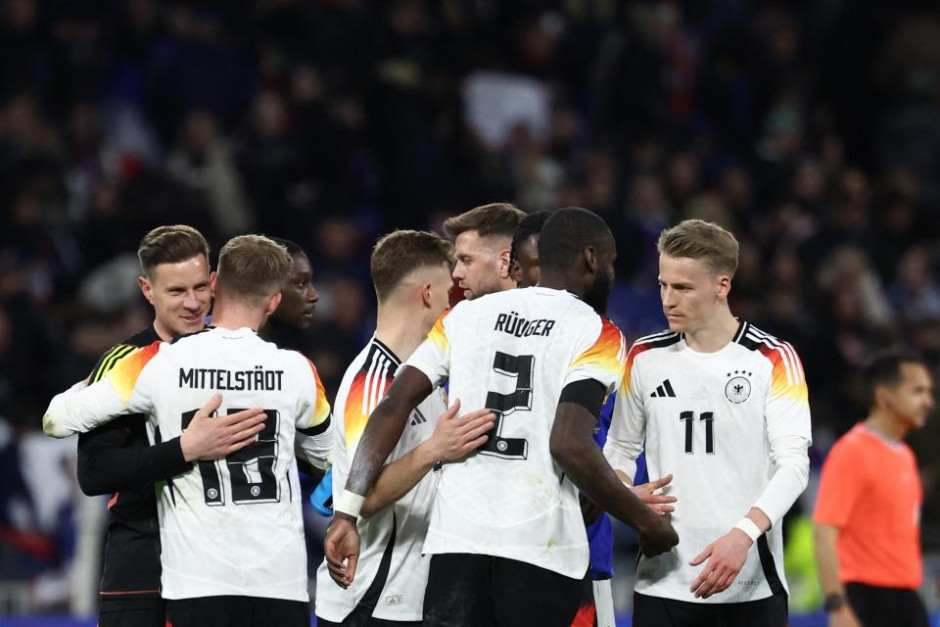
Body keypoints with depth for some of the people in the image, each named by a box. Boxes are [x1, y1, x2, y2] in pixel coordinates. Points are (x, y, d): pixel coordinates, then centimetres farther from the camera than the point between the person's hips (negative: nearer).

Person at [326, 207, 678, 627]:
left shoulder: (468, 315, 13)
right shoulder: (595, 334, -1)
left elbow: (394, 406, 4)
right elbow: (570, 445, -14)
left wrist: (347, 513, 3)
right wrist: (645, 522, -2)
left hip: (457, 539, 4)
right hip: (541, 545, -4)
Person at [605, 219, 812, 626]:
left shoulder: (773, 359, -3)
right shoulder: (645, 357, 9)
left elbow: (793, 463, -10)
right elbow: (621, 449, 19)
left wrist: (743, 535, -25)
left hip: (752, 587, -3)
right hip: (663, 581, 3)